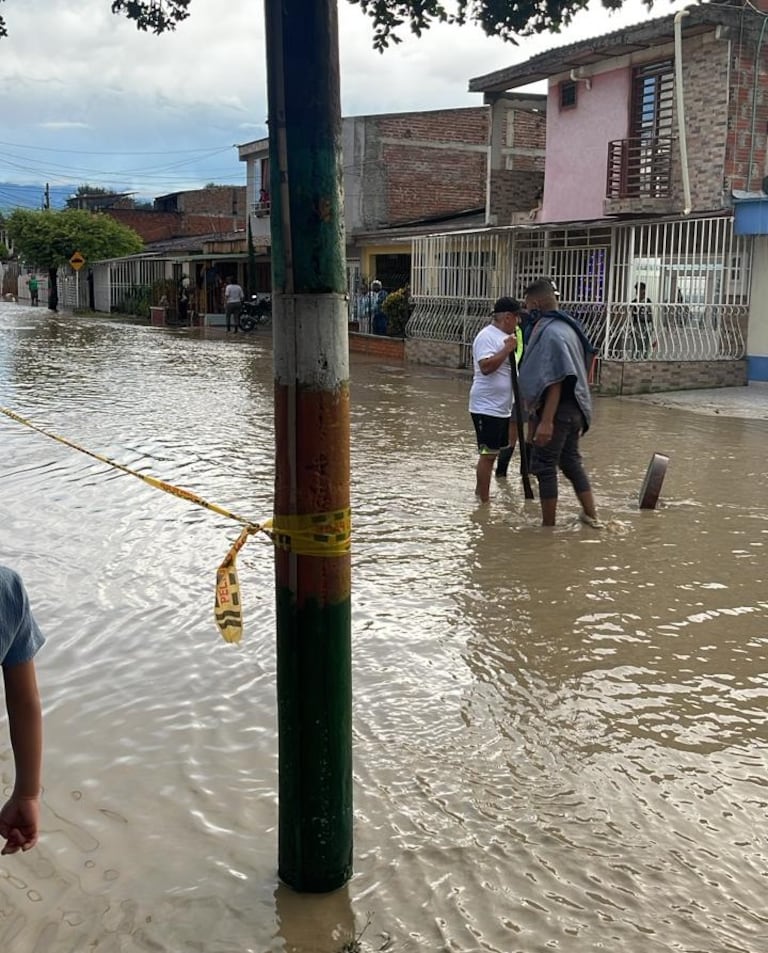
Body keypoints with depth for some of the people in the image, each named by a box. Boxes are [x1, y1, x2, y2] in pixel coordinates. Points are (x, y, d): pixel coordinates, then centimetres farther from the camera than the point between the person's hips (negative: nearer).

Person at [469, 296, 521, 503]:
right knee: (488, 453, -6)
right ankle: (484, 501, -1)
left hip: (502, 407, 10)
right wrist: (507, 349, -23)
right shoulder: (487, 336, -15)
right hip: (487, 407, -10)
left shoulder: (504, 336, 16)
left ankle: (480, 492, 26)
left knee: (492, 452, 15)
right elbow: (486, 366, -27)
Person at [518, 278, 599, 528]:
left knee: (544, 465, 1)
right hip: (572, 408, 10)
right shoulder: (564, 326, 10)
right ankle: (590, 514, 26)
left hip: (557, 410, -10)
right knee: (570, 461, 20)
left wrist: (546, 421, -26)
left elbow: (555, 382, -25)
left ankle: (548, 524, 10)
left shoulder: (551, 333, -20)